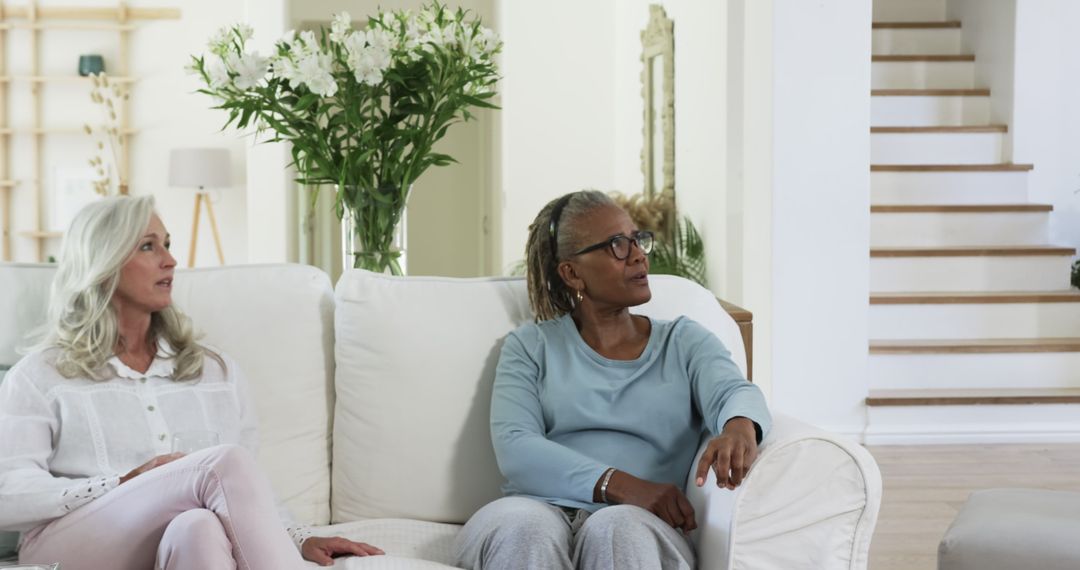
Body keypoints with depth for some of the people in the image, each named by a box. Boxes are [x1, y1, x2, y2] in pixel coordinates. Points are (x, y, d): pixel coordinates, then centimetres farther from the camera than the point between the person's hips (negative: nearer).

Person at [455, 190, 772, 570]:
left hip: (641, 523, 0)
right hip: (540, 510, 0)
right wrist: (620, 485, -15)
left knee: (621, 528, -37)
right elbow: (515, 449, 0)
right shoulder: (531, 346, 16)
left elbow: (734, 391, -2)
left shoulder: (685, 342, 20)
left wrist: (739, 426, -30)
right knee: (519, 525, -37)